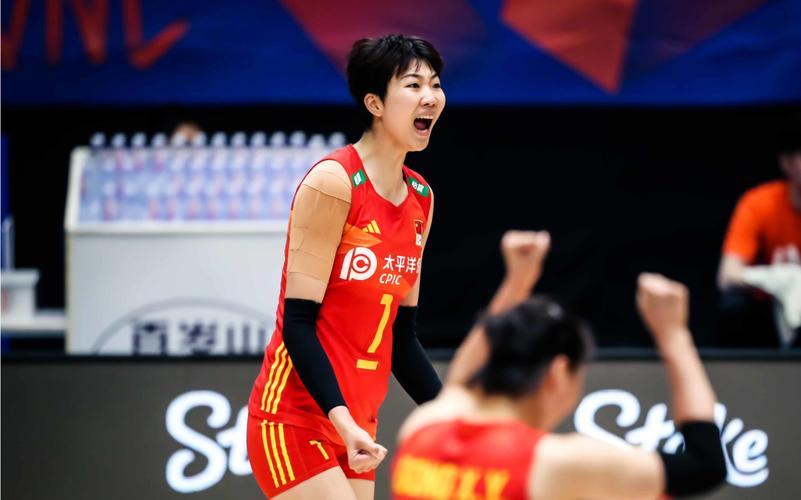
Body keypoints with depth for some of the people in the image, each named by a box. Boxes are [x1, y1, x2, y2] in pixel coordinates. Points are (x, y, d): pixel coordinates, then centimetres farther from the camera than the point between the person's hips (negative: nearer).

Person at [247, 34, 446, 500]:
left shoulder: (420, 198, 11)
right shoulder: (334, 182, -13)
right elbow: (298, 322, -17)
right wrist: (342, 420, -27)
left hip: (355, 423, 8)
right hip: (293, 420, -8)